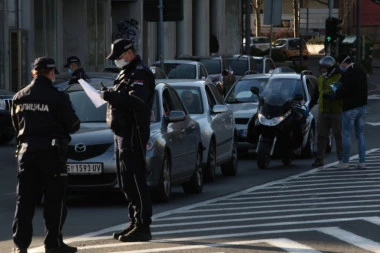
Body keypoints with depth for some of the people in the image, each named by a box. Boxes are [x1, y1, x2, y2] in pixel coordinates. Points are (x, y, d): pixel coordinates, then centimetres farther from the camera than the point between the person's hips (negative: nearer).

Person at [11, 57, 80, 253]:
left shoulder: (19, 97, 5)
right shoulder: (58, 98, -10)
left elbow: (16, 125, 13)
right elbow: (72, 125, -4)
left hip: (26, 150, 4)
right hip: (51, 150, -4)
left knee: (25, 199, 7)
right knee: (54, 200, 2)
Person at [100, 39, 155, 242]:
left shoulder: (140, 74, -12)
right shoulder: (126, 73, 21)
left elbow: (137, 100, -27)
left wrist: (112, 96, -27)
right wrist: (110, 95, 11)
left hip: (133, 134, -11)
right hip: (122, 132, 11)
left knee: (135, 181, -11)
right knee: (126, 182, 13)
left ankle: (143, 227, -11)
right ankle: (135, 223, 20)